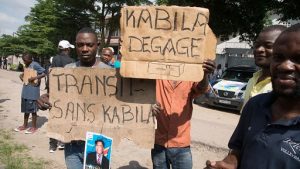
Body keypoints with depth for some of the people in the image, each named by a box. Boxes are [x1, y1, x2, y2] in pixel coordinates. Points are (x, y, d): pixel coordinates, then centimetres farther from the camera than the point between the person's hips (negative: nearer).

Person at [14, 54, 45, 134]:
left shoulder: (35, 65, -13)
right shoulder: (26, 65, 12)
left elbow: (44, 73, -18)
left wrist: (34, 78, -26)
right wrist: (22, 75, 8)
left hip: (33, 91, -8)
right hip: (25, 90, 8)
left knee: (32, 109, -1)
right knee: (25, 108, 15)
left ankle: (34, 127, 12)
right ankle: (25, 125, 28)